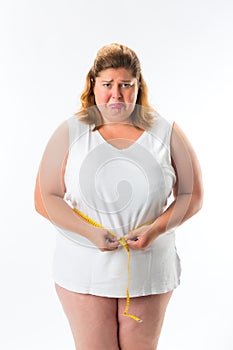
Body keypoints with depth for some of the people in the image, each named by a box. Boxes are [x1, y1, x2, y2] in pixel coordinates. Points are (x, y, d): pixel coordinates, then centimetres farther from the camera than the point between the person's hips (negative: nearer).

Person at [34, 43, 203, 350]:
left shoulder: (166, 133, 1)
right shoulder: (70, 133, -1)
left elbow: (191, 196, 3)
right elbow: (46, 198, -3)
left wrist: (156, 229, -14)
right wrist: (90, 231, -16)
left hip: (149, 270, 1)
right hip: (83, 270, -1)